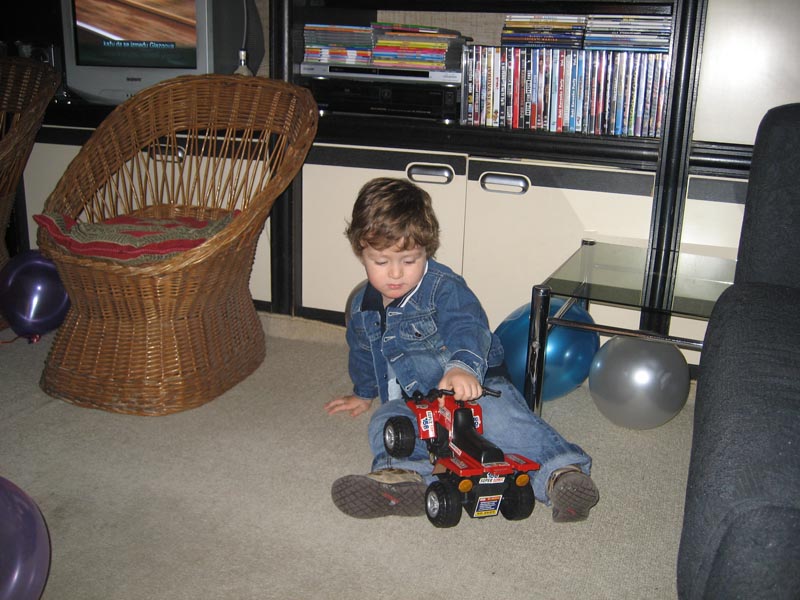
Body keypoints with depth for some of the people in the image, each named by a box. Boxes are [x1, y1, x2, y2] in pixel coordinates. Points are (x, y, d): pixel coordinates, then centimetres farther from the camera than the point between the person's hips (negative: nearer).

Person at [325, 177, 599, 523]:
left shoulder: (444, 287, -15)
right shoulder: (362, 307, 6)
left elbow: (467, 327, -35)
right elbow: (362, 353, 27)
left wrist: (463, 367, -56)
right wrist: (363, 393, 39)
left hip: (472, 387, -5)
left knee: (502, 415, -35)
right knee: (385, 422, -26)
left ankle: (561, 472, -43)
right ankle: (405, 477, -52)